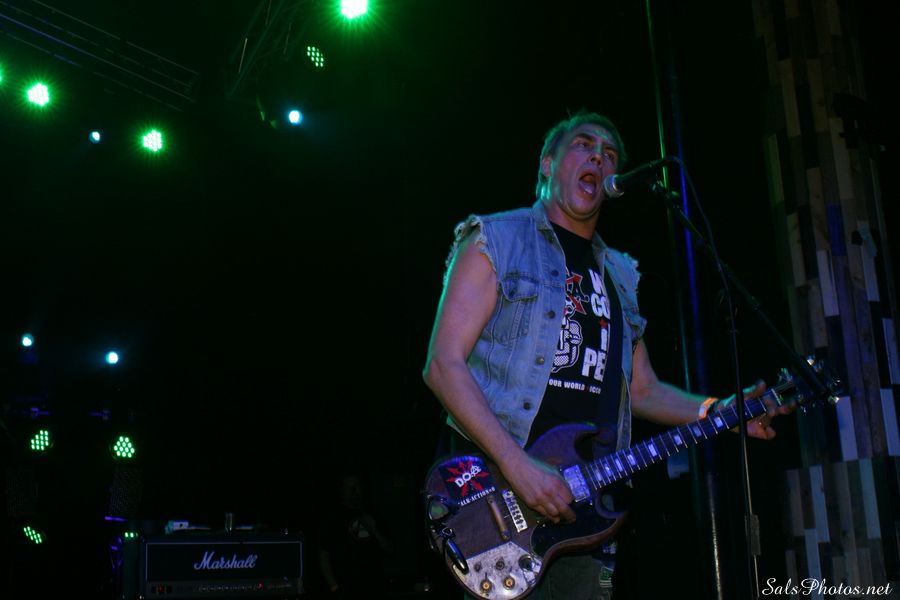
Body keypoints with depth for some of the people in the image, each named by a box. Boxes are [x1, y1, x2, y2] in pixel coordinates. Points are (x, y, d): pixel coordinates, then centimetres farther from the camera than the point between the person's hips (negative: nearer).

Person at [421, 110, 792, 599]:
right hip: (497, 483, -6)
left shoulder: (620, 275, 19)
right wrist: (516, 464, -20)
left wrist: (720, 412, 7)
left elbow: (641, 389, 24)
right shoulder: (496, 242, 0)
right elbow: (443, 365, -10)